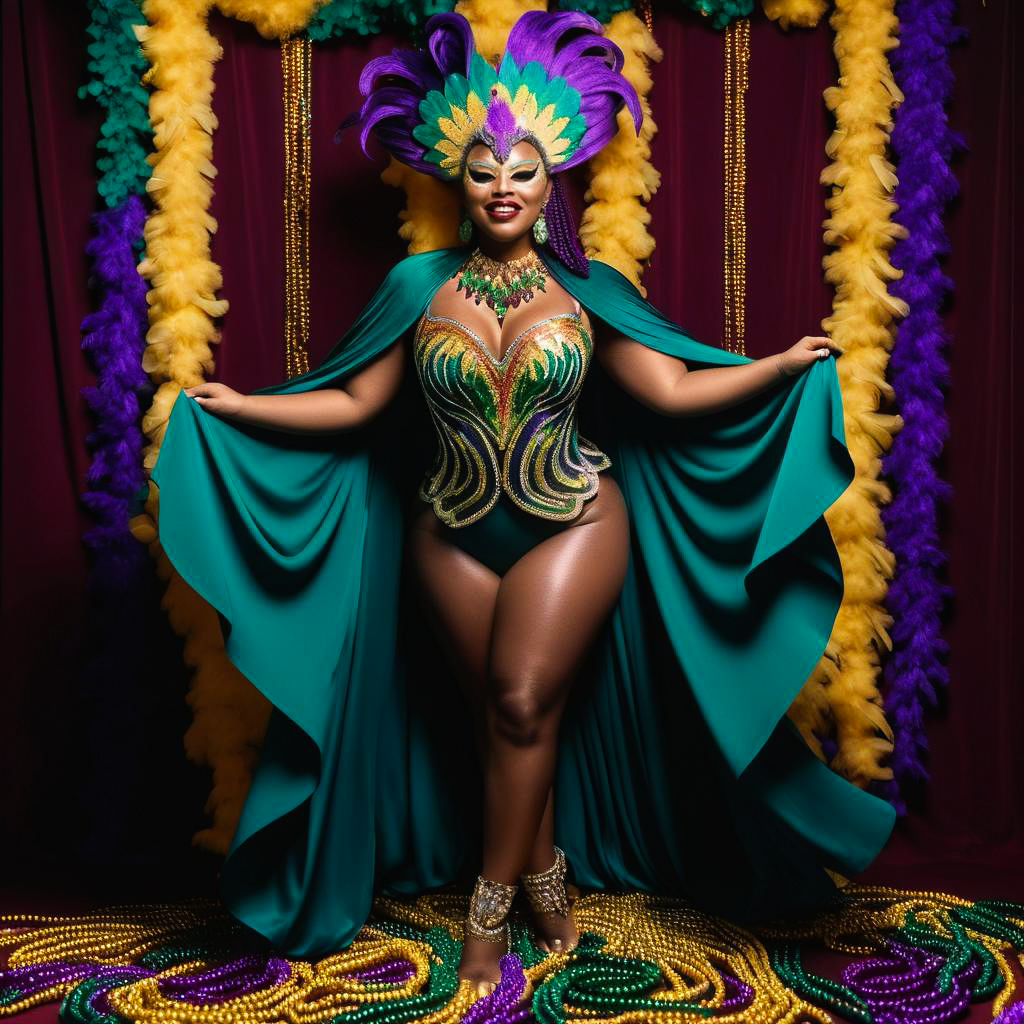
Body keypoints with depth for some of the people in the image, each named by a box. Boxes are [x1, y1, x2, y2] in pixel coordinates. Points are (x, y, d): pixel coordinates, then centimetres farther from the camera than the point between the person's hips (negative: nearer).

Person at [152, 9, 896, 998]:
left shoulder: (586, 289, -2)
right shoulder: (419, 287, 0)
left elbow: (675, 392, -4)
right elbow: (355, 404, 1)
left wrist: (783, 365, -10)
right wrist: (238, 407, -3)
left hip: (574, 526, -1)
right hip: (455, 537, 2)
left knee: (523, 700, -9)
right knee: (502, 712, 8)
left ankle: (492, 898, 10)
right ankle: (545, 870, 30)